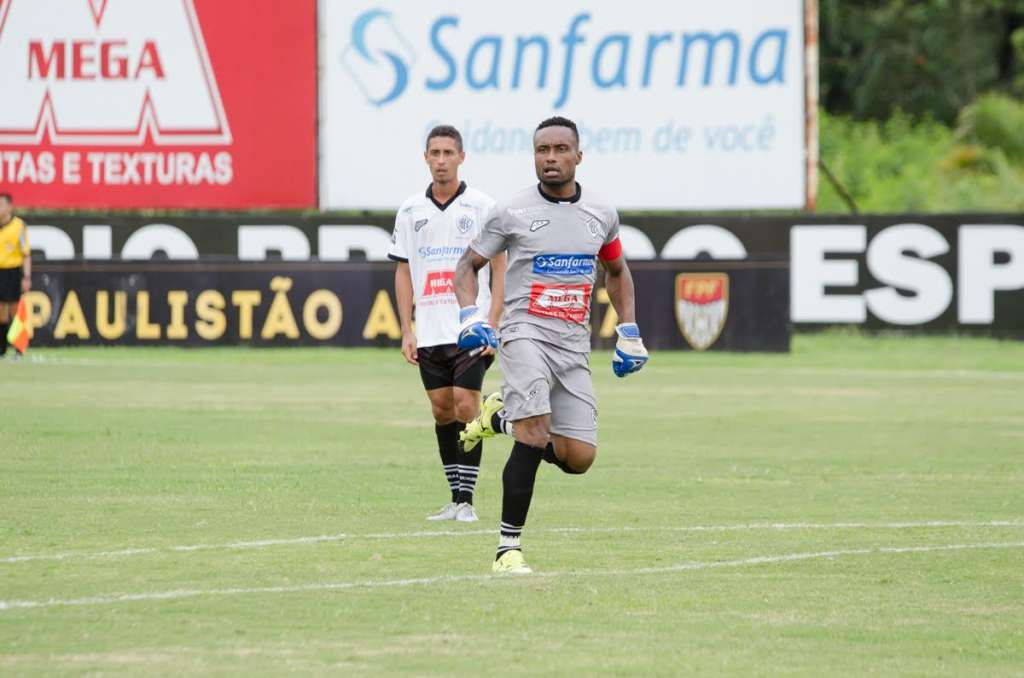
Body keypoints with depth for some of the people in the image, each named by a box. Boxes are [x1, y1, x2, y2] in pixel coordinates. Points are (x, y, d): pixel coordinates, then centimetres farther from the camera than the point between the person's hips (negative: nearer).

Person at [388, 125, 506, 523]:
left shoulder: (482, 207, -1)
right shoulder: (411, 211, 8)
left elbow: (499, 268, 0)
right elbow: (404, 272, 12)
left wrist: (492, 325, -8)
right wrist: (406, 331, 5)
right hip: (429, 334, 4)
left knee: (466, 408, -9)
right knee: (442, 411, 7)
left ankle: (466, 499, -6)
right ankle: (455, 496, 14)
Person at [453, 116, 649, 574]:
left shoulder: (601, 214, 9)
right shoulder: (513, 212, -2)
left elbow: (617, 271, 26)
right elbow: (468, 265, 8)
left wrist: (629, 333, 18)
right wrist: (469, 316, -9)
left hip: (574, 346, 4)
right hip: (525, 333, -4)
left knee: (579, 458, -4)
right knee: (534, 440, -24)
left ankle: (504, 418, 23)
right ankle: (509, 546, -15)